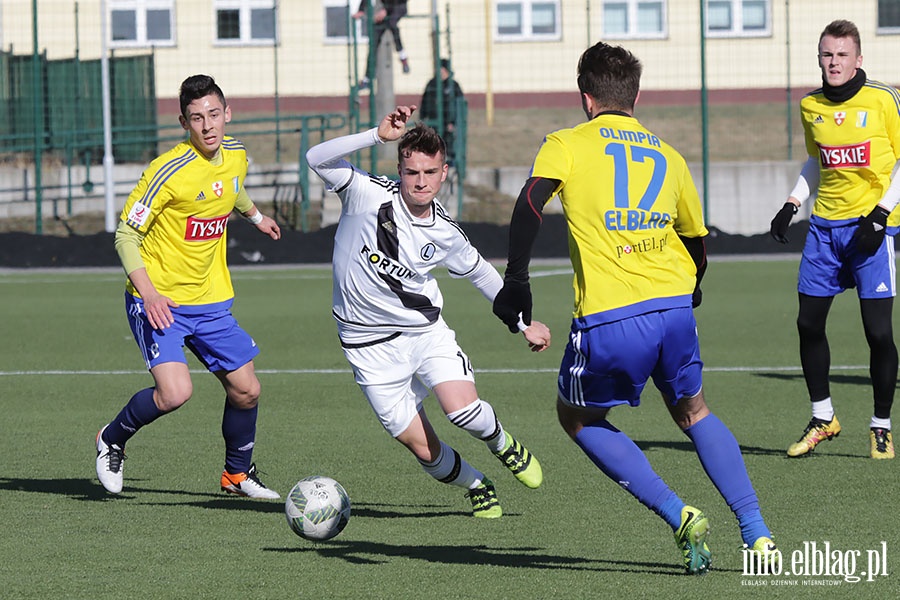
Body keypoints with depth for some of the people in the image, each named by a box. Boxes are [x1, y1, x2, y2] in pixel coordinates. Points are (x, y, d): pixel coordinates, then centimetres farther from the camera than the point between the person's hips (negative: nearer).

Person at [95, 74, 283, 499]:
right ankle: (112, 440, 5)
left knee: (246, 390, 6)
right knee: (175, 392, -23)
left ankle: (238, 473, 31)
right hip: (159, 301, -7)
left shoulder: (236, 156, 1)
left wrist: (255, 215, 46)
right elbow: (126, 233, -17)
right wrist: (148, 293, -28)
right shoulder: (170, 171, -21)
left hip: (211, 301, 7)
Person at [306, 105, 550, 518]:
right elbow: (317, 159, -28)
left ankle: (500, 442, 14)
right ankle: (477, 486, 30)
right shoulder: (370, 195, -15)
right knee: (424, 449, -2)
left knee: (462, 409, -23)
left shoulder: (445, 233, -5)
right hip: (370, 344, -1)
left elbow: (480, 272, 15)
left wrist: (524, 324, 19)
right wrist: (378, 136, -36)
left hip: (426, 329, 2)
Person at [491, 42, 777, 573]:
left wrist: (516, 281, -11)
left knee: (578, 417, 20)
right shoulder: (668, 157, 18)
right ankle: (757, 534, 16)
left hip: (608, 320, -4)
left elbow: (530, 205, -12)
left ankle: (679, 516, 5)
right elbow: (697, 241, 27)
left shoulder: (567, 145, 6)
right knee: (693, 413, 27)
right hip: (674, 308, 4)